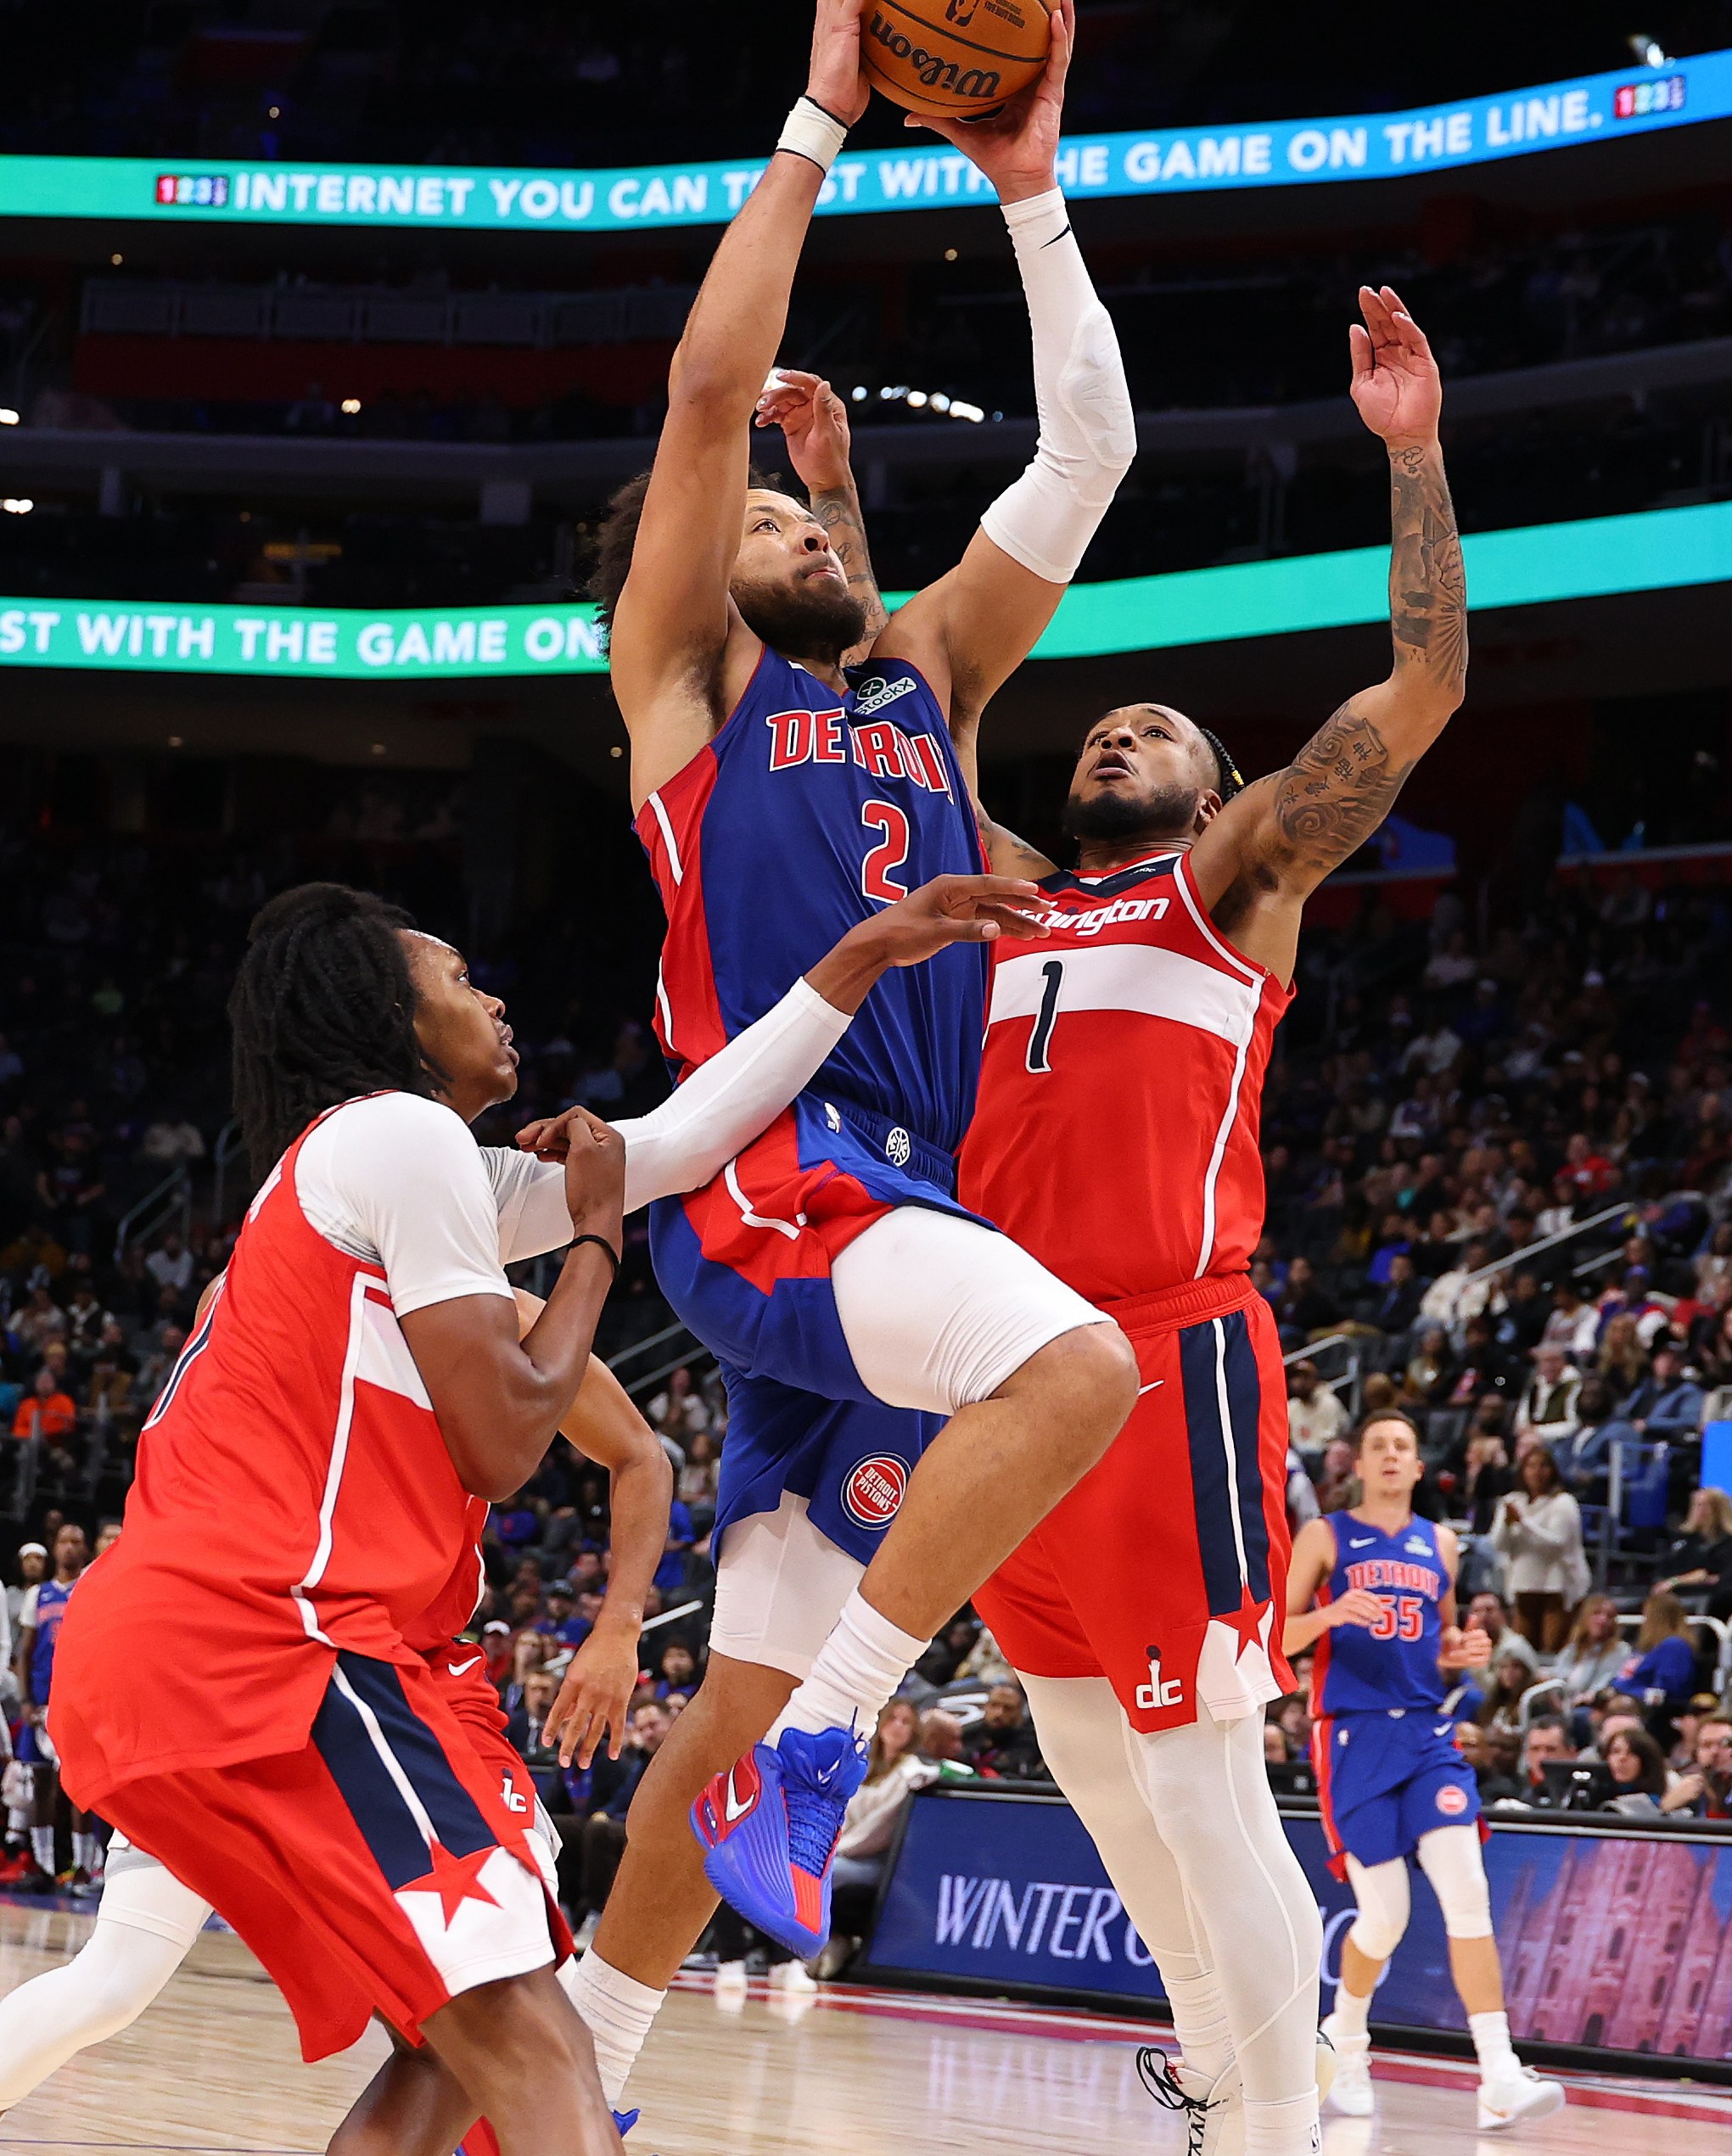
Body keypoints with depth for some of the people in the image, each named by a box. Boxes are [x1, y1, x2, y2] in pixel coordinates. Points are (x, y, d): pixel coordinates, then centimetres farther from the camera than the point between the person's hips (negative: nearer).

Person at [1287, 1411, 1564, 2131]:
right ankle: (1346, 2039, 24)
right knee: (1384, 1916, -6)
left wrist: (1462, 1649, 2)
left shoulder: (1438, 1544, 14)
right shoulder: (1326, 1538, 3)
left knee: (1468, 1894, -14)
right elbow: (1274, 1637, 0)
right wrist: (1328, 1614, -20)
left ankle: (1500, 2078, -19)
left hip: (1426, 1734, 3)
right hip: (1354, 1737, -3)